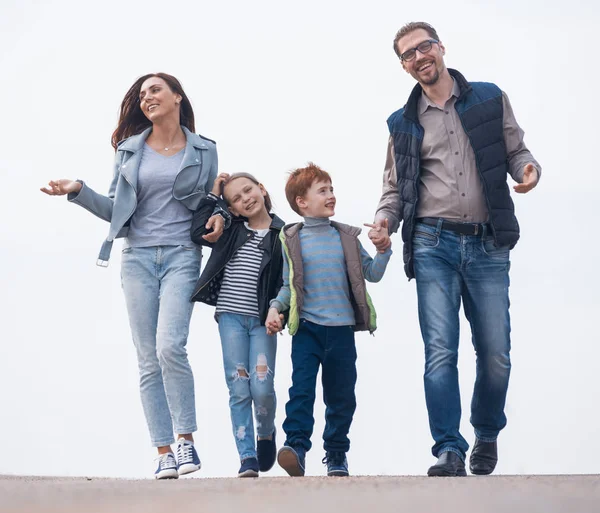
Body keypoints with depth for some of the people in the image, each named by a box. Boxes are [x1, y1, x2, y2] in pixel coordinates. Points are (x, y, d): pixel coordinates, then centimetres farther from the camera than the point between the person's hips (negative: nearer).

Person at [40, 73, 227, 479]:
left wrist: (219, 216, -5)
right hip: (138, 257, 2)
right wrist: (78, 191, -1)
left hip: (181, 255, -2)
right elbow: (116, 210, 12)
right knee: (148, 360, -1)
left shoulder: (203, 151, 6)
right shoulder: (130, 150, 10)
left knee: (170, 346, -21)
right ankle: (164, 451, 2)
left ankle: (186, 438, -7)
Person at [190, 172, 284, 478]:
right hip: (231, 317, 2)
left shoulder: (281, 235, 2)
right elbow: (198, 233, -3)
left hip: (262, 320, -2)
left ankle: (266, 434, 20)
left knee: (262, 386, -11)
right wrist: (213, 196, 3)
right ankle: (247, 458, -1)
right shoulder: (231, 231, 9)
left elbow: (285, 283, 0)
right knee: (239, 389, -3)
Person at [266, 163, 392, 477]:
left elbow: (372, 274, 11)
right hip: (307, 326, -2)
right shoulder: (292, 239, 5)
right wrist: (276, 307, -4)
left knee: (341, 394, 6)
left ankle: (336, 454, 17)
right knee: (301, 386, -16)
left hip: (341, 328, 2)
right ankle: (296, 446, -19)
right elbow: (289, 285, 11)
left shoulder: (346, 237, 9)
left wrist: (384, 249, -4)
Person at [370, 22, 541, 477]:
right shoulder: (403, 124, 12)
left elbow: (515, 150, 11)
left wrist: (528, 167, -12)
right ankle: (450, 451, -11)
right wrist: (385, 222, -4)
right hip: (434, 245, 0)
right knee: (440, 352, -10)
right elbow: (395, 188, 15)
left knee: (496, 354, 2)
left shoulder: (490, 99, 8)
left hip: (488, 246, 0)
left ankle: (488, 435, 25)